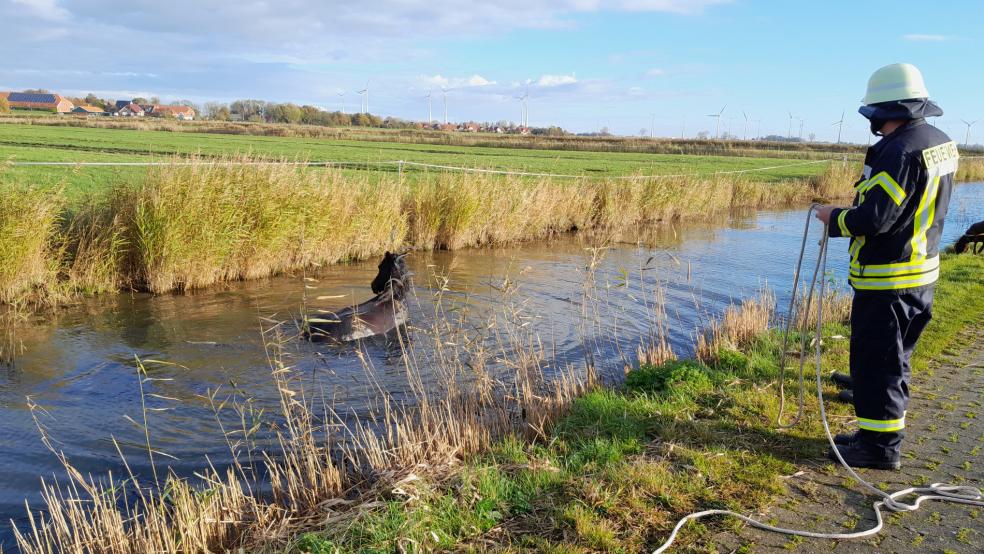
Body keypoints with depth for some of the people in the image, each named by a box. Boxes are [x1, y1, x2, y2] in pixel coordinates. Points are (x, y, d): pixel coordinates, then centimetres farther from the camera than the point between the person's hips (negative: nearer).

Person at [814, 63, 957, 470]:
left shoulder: (900, 151, -23)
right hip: (921, 270, 10)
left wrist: (834, 218, -8)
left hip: (887, 279, -10)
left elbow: (875, 218, -25)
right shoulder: (940, 142, 9)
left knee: (876, 360, -1)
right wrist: (851, 212, 15)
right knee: (893, 356, 21)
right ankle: (881, 431, 36)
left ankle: (879, 444, 8)